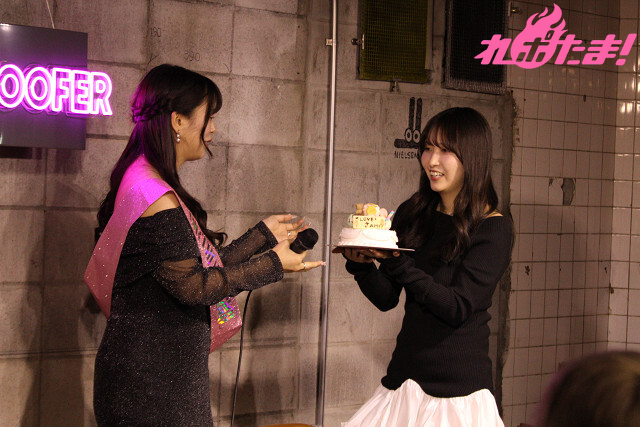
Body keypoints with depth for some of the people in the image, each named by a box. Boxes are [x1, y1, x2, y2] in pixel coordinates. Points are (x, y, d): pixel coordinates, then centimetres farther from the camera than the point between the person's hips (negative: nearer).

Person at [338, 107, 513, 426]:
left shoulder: (493, 228, -8)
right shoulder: (412, 214, 6)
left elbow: (457, 308, -17)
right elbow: (386, 299, 6)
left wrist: (398, 263, -26)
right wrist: (361, 265, -14)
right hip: (404, 379, 5)